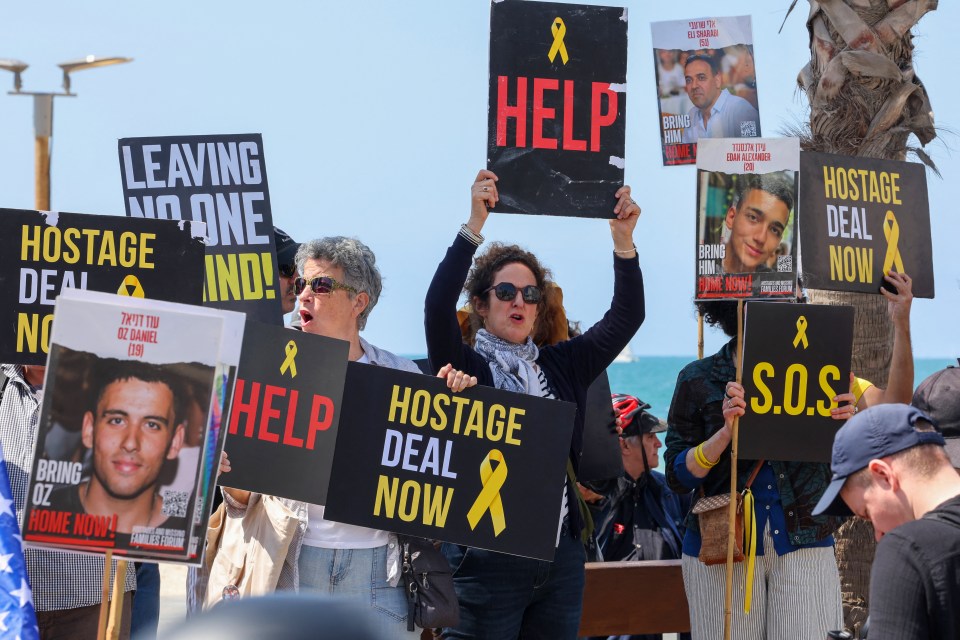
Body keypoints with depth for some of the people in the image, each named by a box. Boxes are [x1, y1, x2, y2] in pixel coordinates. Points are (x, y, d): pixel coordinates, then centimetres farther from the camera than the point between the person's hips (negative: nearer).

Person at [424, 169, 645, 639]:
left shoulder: (560, 365, 12)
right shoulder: (465, 366, 0)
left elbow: (625, 318, 8)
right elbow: (438, 308, -17)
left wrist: (623, 237, -4)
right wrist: (475, 224, -23)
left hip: (560, 555, 5)